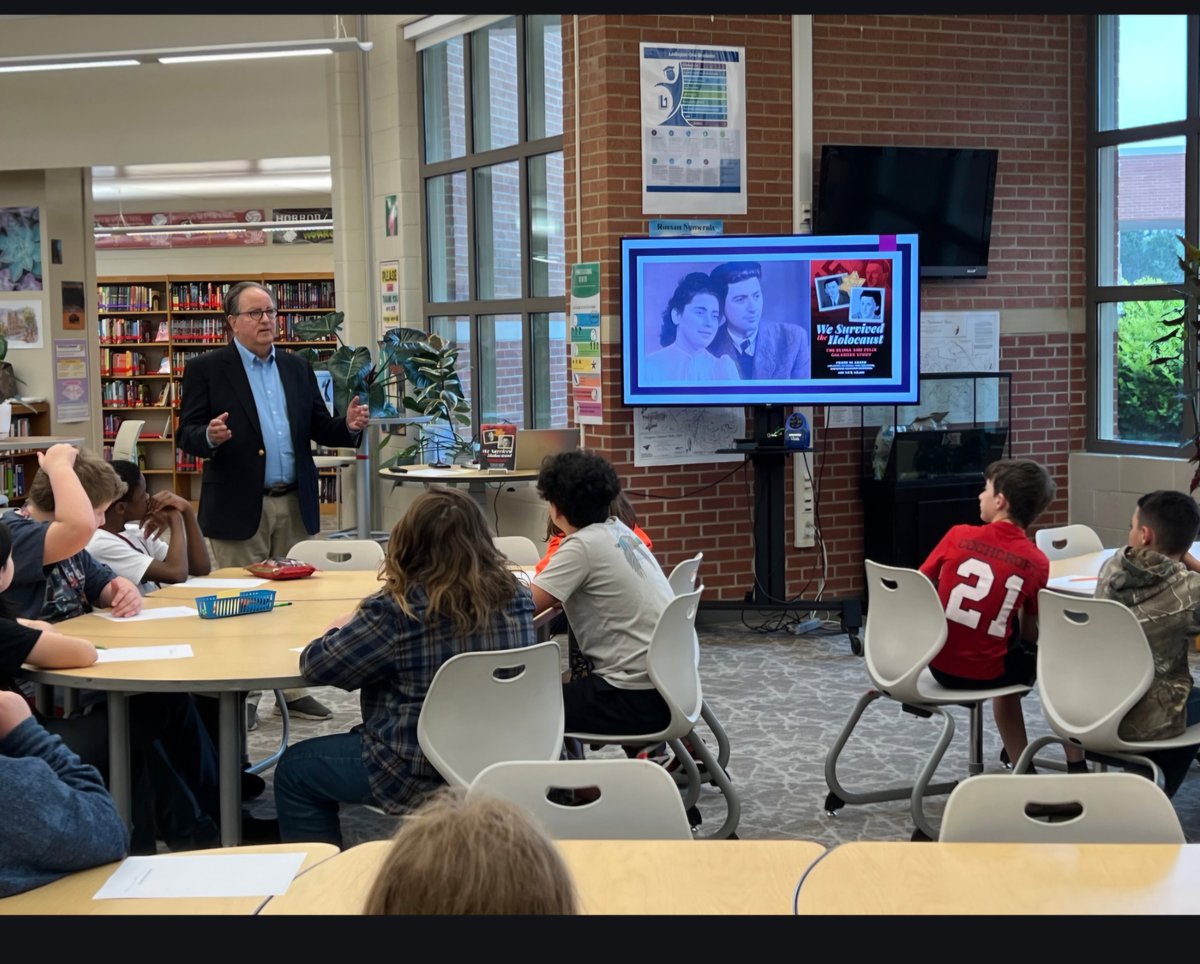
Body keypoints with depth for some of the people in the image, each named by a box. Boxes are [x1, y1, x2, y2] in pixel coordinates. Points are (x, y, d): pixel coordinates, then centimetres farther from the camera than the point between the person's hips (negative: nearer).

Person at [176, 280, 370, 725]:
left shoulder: (296, 368, 12)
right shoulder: (207, 369, -3)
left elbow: (318, 427, 12)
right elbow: (186, 434, -6)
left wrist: (348, 425, -9)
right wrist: (209, 437, -28)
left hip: (294, 505, 5)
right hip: (240, 507, -5)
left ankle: (292, 689, 22)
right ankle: (240, 696, 11)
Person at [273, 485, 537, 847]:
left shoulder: (398, 612, -23)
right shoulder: (515, 597, -6)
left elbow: (316, 665, -12)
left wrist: (344, 629, 9)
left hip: (424, 775, -7)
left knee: (294, 769, 17)